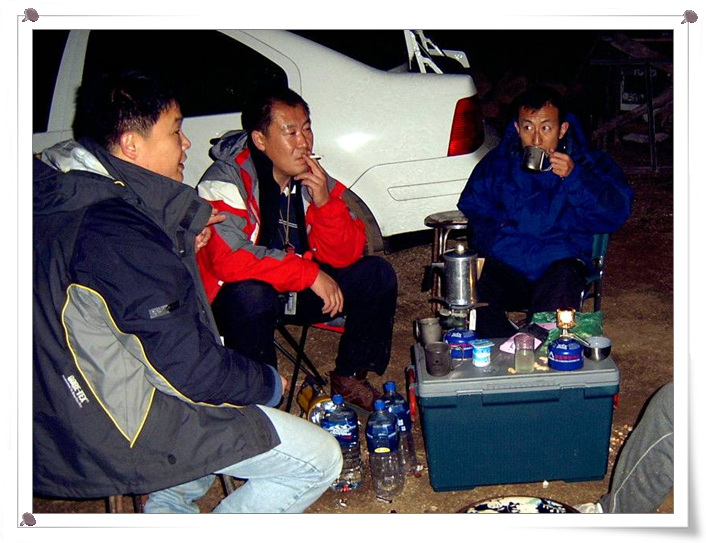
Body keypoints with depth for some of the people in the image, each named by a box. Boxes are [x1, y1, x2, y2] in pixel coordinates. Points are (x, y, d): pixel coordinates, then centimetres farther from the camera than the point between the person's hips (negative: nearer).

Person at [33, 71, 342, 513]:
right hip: (125, 431, -10)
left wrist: (182, 240, 7)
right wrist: (269, 383, -6)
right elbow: (191, 369, -24)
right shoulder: (119, 233, -28)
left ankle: (169, 502, 24)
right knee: (320, 459, -7)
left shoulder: (66, 201, 2)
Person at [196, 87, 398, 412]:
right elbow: (228, 259, -34)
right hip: (239, 297, -5)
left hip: (300, 289, 6)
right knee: (251, 294, -38)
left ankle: (350, 377, 8)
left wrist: (325, 202, -24)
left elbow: (345, 255, -6)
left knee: (377, 275, -8)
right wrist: (310, 273, -31)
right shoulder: (225, 182, -21)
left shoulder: (314, 179, -4)